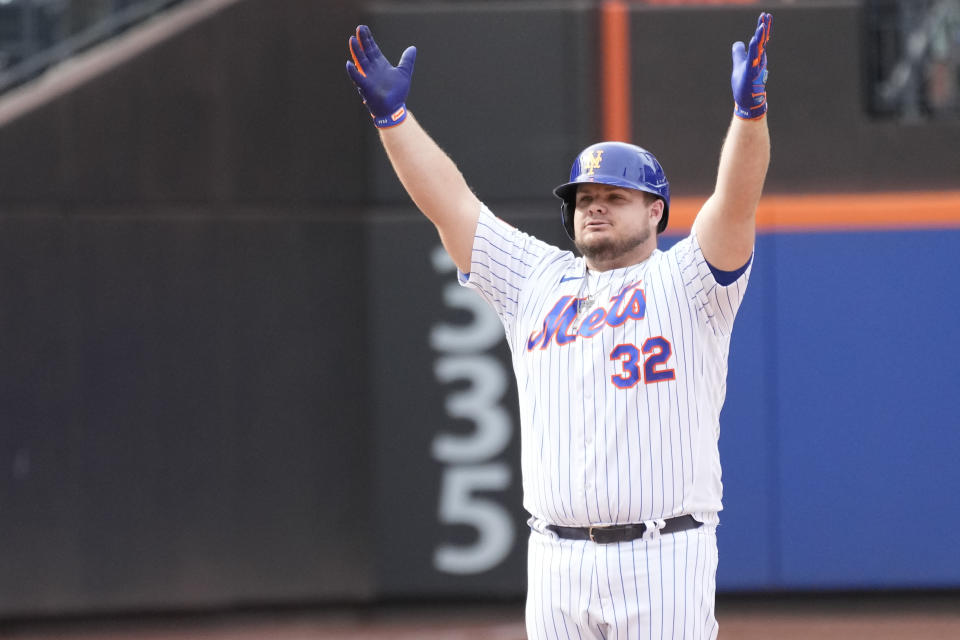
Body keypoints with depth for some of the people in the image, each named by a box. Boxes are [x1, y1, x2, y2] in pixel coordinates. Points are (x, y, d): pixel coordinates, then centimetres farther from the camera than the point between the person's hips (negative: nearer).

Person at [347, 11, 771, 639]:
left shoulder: (685, 281, 4)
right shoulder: (537, 281, 17)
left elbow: (736, 204, -12)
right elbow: (449, 202, 14)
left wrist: (750, 108, -29)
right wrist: (391, 112, 7)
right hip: (557, 559, 4)